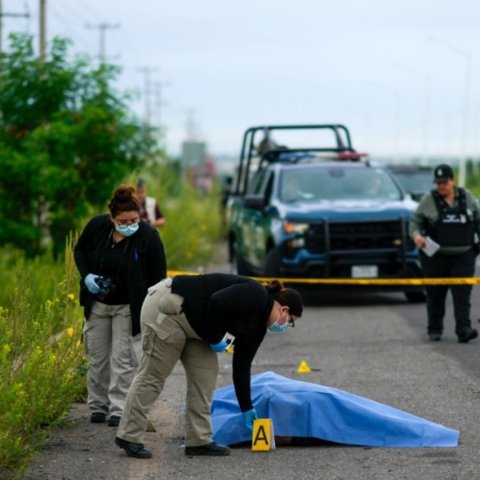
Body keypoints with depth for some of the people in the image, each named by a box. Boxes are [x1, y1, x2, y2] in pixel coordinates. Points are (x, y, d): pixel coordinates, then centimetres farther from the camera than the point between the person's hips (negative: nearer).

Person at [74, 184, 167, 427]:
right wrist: (87, 276, -10)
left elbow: (158, 277, -12)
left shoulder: (148, 237, -19)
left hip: (128, 307, -3)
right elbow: (80, 251, 8)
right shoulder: (97, 226, -11)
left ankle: (119, 410, -2)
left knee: (123, 359, -6)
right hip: (97, 304, 3)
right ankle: (98, 407, 21)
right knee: (97, 357, 10)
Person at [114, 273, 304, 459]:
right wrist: (215, 338, -15)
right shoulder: (255, 296, -15)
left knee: (206, 372, 6)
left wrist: (246, 408, 19)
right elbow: (217, 302, -28)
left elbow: (242, 366, 17)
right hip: (167, 306, -10)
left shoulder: (257, 327, 12)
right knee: (153, 374, -5)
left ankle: (199, 440, 10)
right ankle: (129, 437, 3)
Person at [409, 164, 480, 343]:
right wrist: (416, 235, -18)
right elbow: (415, 221, 2)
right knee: (435, 294, 7)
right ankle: (434, 330, 17)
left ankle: (464, 329, -17)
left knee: (462, 294, -10)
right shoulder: (428, 200, 0)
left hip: (463, 256, 1)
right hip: (436, 257, 0)